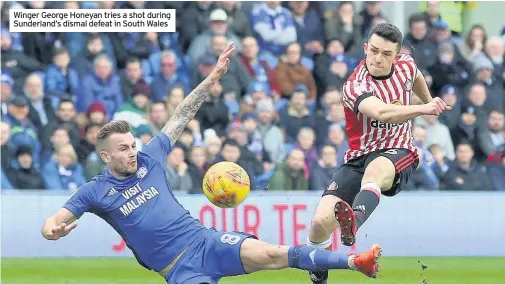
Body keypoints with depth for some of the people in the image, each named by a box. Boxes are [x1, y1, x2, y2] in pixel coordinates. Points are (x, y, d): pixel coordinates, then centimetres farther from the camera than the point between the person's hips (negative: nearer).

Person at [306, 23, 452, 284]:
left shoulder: (406, 65, 2)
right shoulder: (355, 86, -16)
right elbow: (381, 112, -39)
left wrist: (428, 100, 49)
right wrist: (423, 108, -49)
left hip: (397, 154, 1)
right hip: (358, 157, -1)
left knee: (375, 170, -40)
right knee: (321, 221, -18)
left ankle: (353, 222, -71)